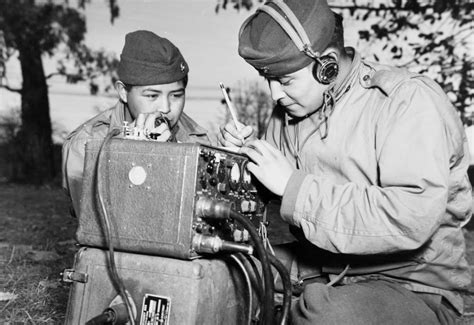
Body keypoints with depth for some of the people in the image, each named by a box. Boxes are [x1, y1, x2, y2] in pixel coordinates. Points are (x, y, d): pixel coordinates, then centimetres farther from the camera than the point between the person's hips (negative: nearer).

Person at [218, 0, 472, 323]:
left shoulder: (410, 100, -17)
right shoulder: (289, 109, 3)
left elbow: (410, 221, -29)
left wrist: (293, 185, -26)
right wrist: (246, 153, -8)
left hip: (411, 285, -5)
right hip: (317, 265, 6)